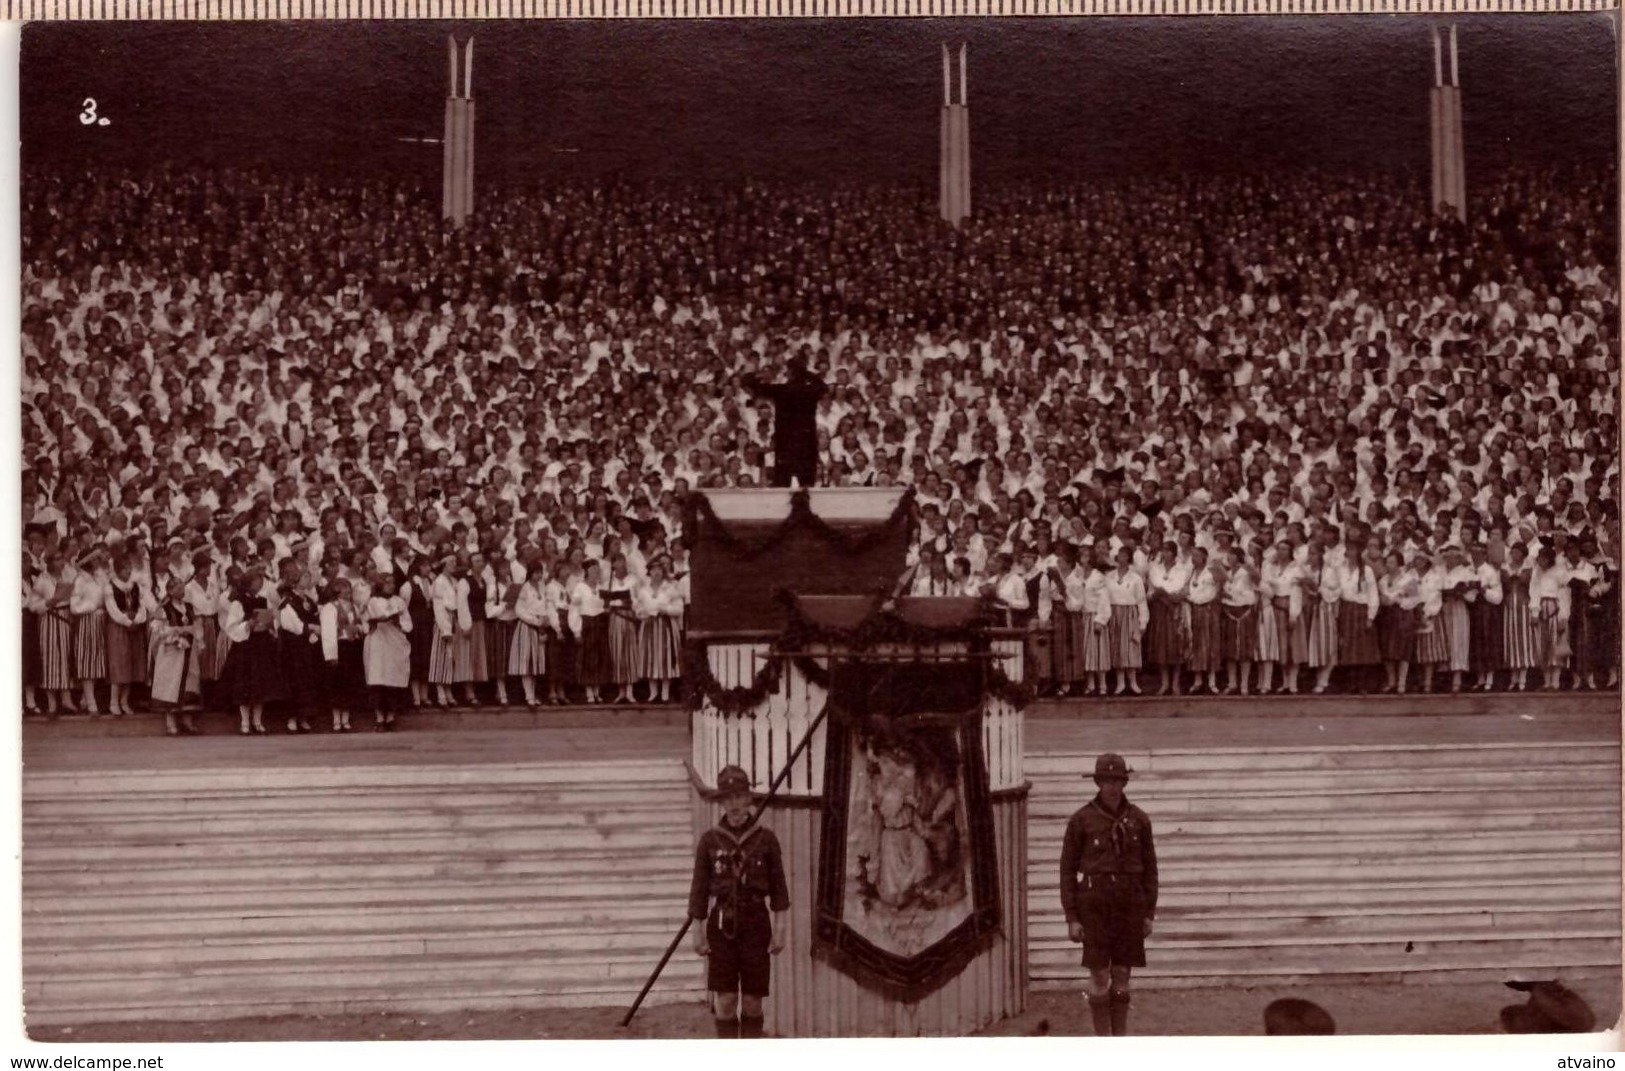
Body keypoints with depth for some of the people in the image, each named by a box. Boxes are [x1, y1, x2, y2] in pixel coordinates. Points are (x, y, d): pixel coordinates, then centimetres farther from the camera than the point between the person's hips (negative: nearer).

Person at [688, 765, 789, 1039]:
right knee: (725, 1000, -5)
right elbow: (700, 888, 4)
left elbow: (778, 887, 2)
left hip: (756, 925, 0)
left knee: (752, 1001, 4)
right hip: (722, 926, 0)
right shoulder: (709, 840, 1)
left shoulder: (766, 839, 0)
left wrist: (780, 931, -3)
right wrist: (698, 932, 1)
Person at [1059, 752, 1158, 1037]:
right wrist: (1072, 917, -4)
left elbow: (1149, 867, 11)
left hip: (1130, 904, 2)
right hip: (1094, 903, -2)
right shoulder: (1082, 819, -2)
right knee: (1100, 976, -3)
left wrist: (1149, 912, 7)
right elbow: (1068, 869, 1)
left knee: (1122, 976, 6)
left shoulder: (1138, 820, 5)